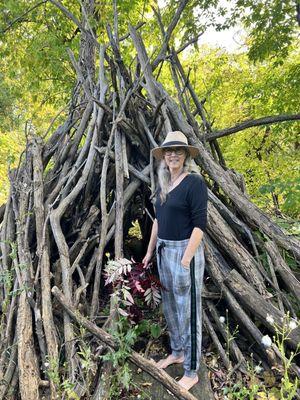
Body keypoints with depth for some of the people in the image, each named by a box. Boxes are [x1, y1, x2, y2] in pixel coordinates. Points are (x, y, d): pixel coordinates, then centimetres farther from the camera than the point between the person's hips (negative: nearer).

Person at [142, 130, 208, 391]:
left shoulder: (194, 182, -14)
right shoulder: (163, 184, 10)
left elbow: (199, 224, -18)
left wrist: (186, 260, -20)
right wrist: (150, 251, 17)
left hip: (185, 250, -8)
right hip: (164, 250, 8)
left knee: (188, 312, 4)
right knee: (169, 307, 20)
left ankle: (191, 373, 21)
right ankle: (177, 353, 41)